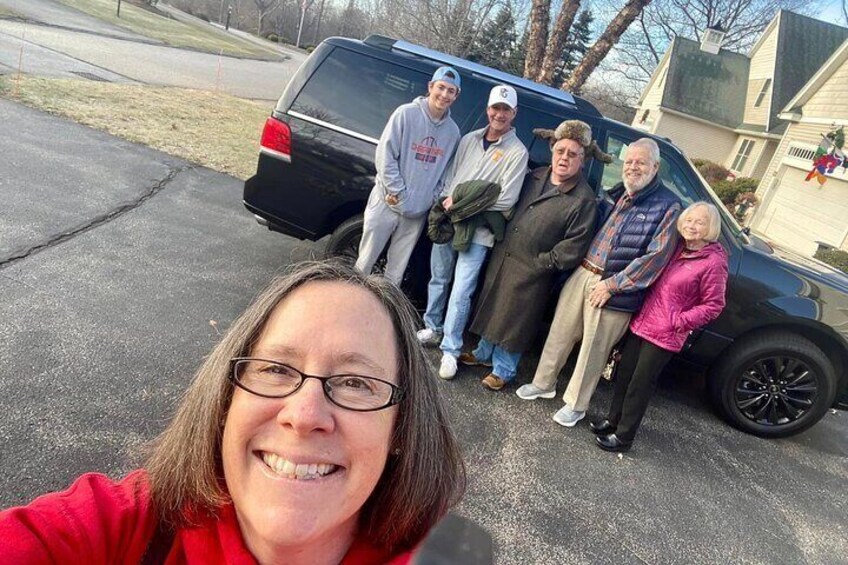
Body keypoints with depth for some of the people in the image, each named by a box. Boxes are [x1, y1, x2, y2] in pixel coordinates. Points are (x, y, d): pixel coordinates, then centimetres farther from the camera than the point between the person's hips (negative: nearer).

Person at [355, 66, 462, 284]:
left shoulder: (453, 131, 4)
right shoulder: (406, 113, -8)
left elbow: (447, 170, 9)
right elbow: (385, 155, -11)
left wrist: (434, 198, -3)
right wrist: (398, 192, -13)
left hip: (418, 211, 3)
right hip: (387, 203, -3)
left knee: (396, 270, 14)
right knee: (366, 260, 7)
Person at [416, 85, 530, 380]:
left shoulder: (517, 152, -7)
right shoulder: (469, 139, 9)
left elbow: (506, 200, -13)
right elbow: (449, 174, 13)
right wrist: (449, 198, -7)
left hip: (477, 232, -5)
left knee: (460, 293, -7)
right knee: (438, 280, 18)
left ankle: (450, 350, 5)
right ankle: (432, 328, 37)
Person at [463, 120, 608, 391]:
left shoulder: (584, 200, -13)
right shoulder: (535, 177, 6)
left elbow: (575, 246, -15)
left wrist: (542, 262, -14)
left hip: (532, 273, -6)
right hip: (502, 257, 6)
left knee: (515, 321, 5)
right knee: (492, 308, 18)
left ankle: (503, 370, 25)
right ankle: (484, 354, 40)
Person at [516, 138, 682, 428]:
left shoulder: (668, 206, -8)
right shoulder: (618, 193, 10)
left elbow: (656, 256, -14)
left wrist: (612, 285, -15)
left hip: (614, 290, -5)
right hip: (582, 274, 6)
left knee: (593, 349, 6)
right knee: (560, 332, 13)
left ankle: (576, 405, 24)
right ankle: (543, 383, 34)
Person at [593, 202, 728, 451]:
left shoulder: (714, 262, -12)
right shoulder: (678, 248, 8)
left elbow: (713, 306, -9)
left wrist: (678, 321, -16)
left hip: (665, 335, -7)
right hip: (641, 322, 7)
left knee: (640, 384, 2)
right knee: (624, 374, 15)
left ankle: (623, 436, 16)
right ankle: (613, 420, 33)